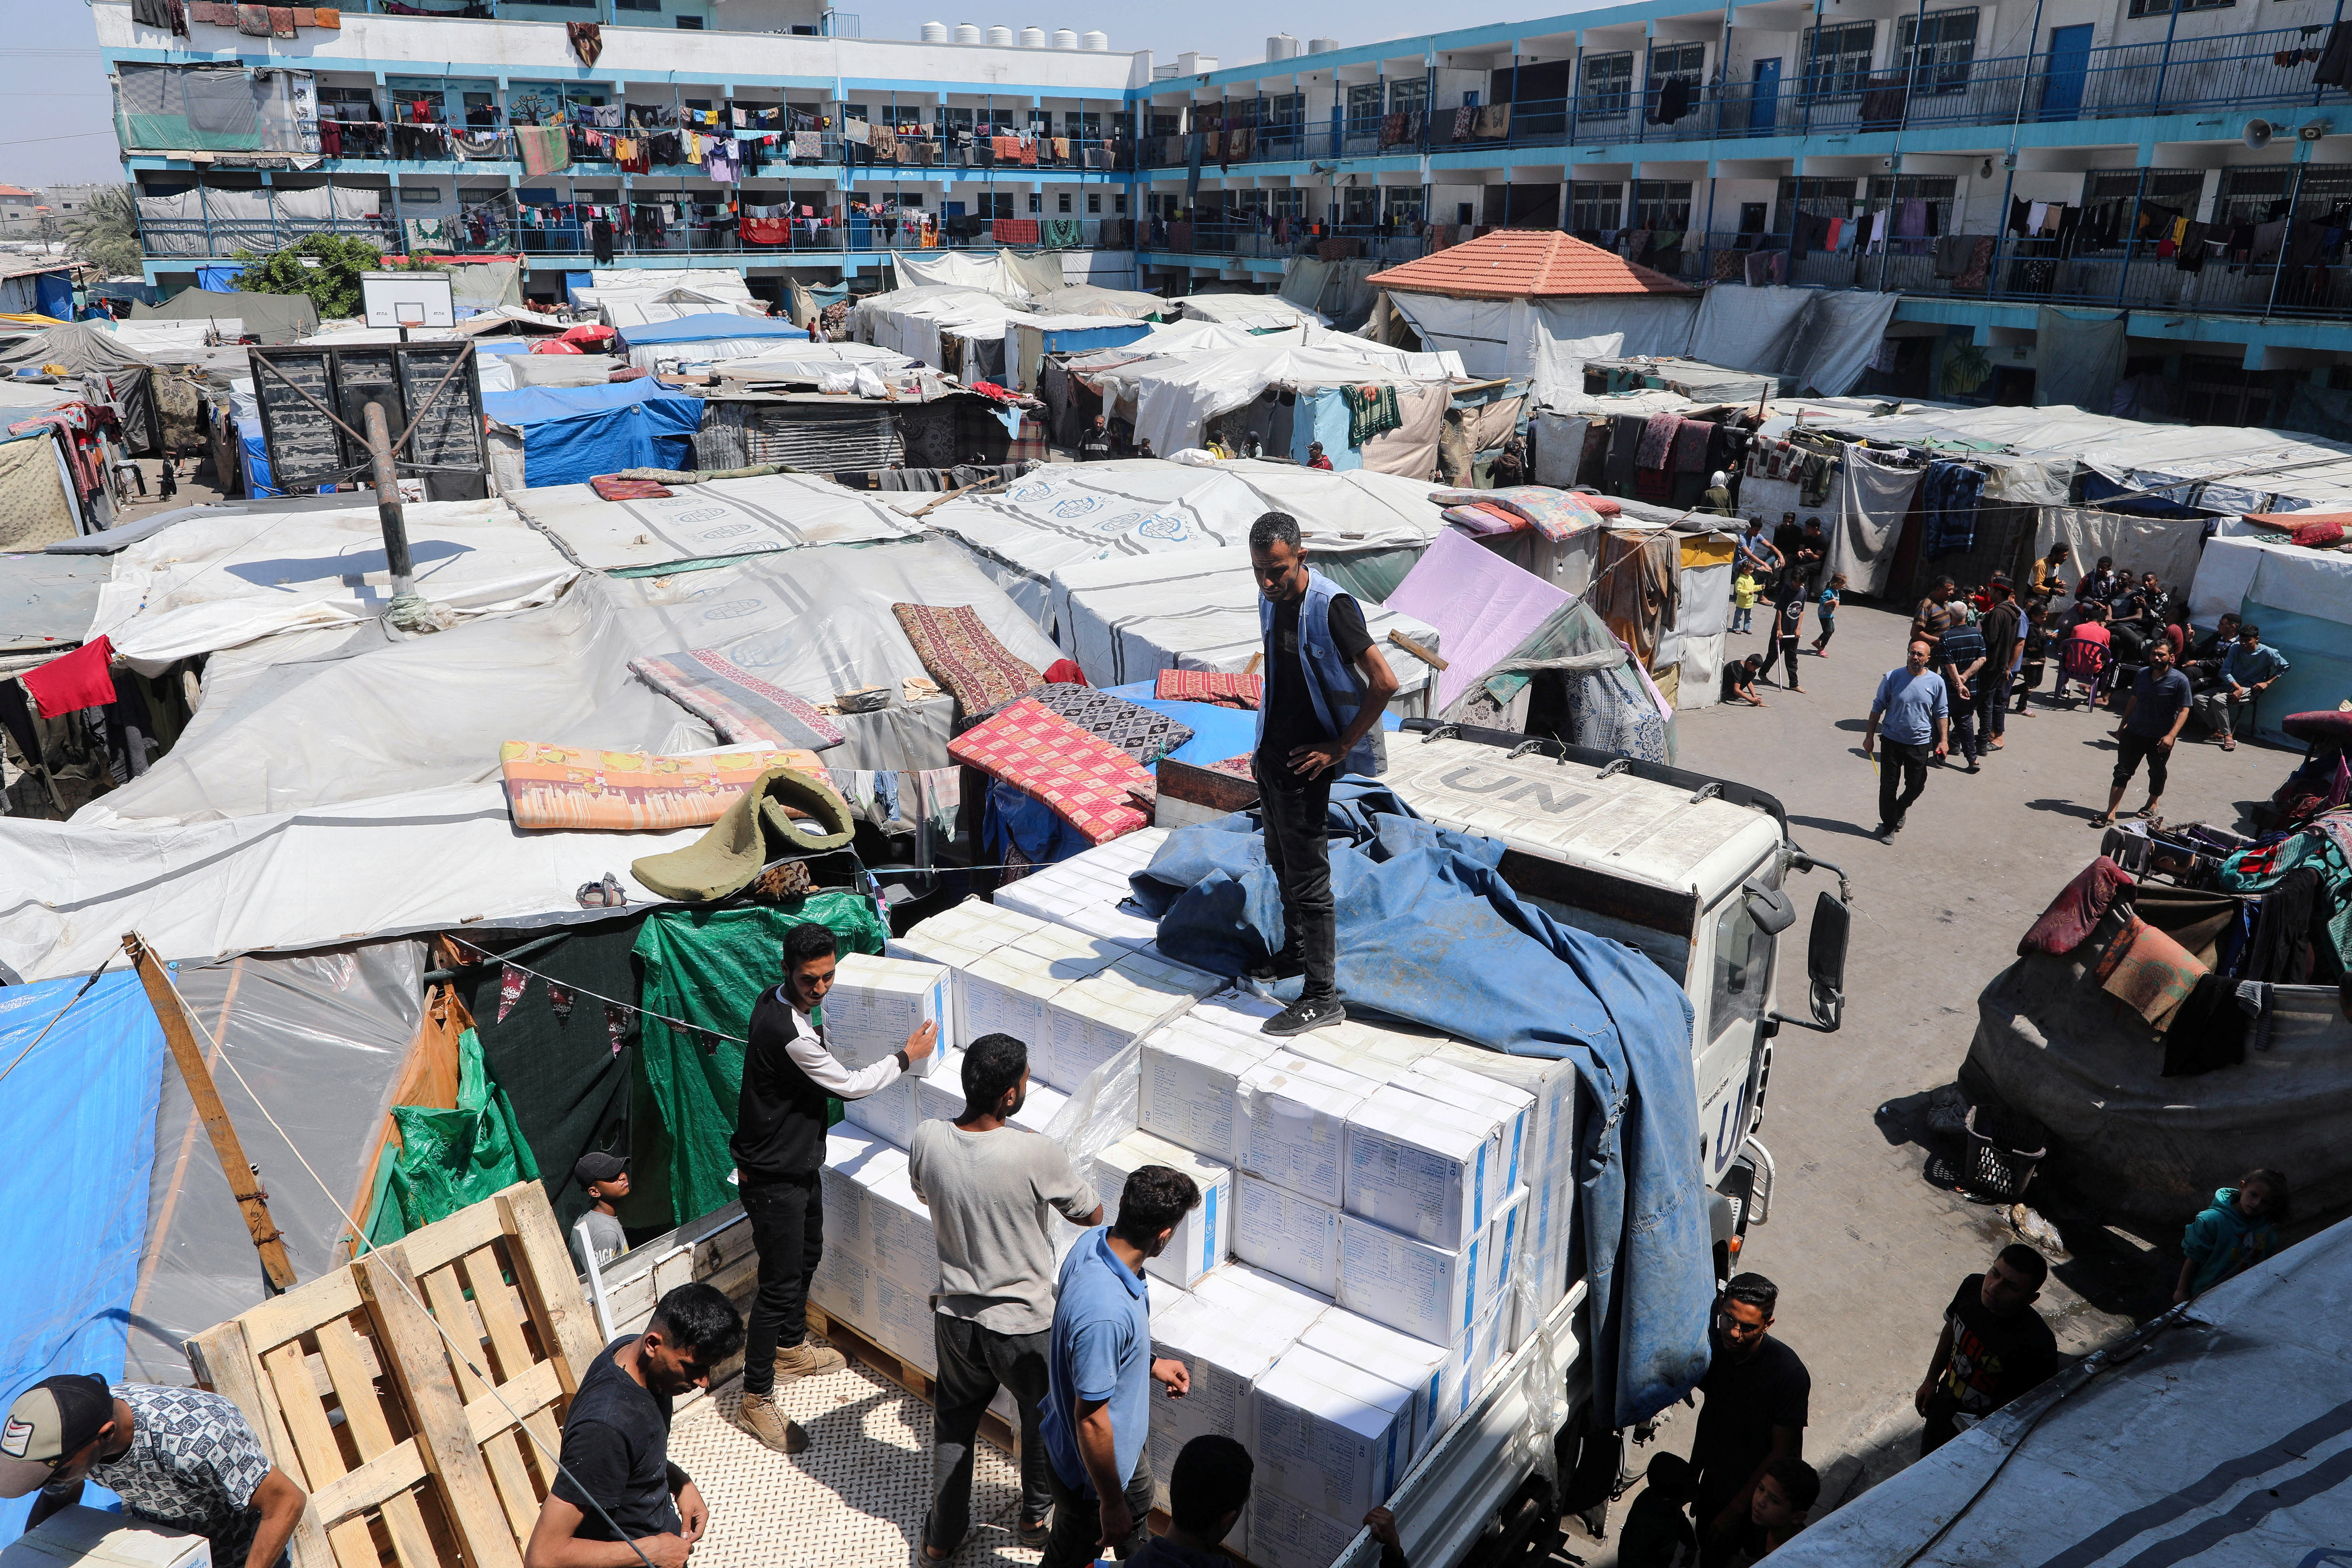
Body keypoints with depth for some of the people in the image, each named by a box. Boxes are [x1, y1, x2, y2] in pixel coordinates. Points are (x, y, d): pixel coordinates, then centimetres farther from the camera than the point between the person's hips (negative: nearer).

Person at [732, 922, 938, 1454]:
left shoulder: (780, 1003, -3)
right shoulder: (786, 1031, -33)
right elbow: (849, 1086, -22)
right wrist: (907, 1057, -9)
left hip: (798, 1161, 10)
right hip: (773, 1176, -10)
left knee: (808, 1255, 26)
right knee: (780, 1284, 0)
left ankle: (791, 1350, 48)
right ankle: (756, 1400, 15)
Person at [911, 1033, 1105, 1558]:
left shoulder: (927, 1141, -16)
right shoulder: (1036, 1153, -29)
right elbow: (1092, 1216, -11)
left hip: (955, 1317, 4)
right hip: (1023, 1324, -4)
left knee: (953, 1424, 27)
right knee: (1043, 1416, 25)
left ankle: (942, 1536, 41)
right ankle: (1037, 1516, 44)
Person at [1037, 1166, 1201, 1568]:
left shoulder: (1094, 1242, -16)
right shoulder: (1106, 1313, -43)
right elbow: (1091, 1421, -32)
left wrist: (1149, 1365, 9)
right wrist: (1111, 1505, -20)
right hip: (1089, 1467, -8)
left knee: (1139, 1504, 35)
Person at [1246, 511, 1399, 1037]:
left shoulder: (1330, 608, -21)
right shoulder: (1270, 601, 5)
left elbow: (1385, 684, -24)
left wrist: (1340, 748, -20)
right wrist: (1265, 746, 15)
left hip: (1306, 765, -9)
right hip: (1270, 756, 9)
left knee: (1308, 879, -4)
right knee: (1283, 863, 22)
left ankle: (1322, 997, 4)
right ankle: (1296, 952, 41)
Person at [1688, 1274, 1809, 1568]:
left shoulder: (1789, 1373, -30)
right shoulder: (1712, 1346, -14)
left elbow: (1782, 1452, -23)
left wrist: (1736, 1509, -21)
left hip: (1759, 1496, -5)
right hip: (1714, 1483, 5)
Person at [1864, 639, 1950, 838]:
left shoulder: (1936, 682, -4)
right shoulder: (1892, 678, -7)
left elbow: (1942, 713, 6)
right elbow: (1878, 708, 1)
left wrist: (1944, 740, -2)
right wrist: (1870, 736, 1)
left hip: (1920, 744, 1)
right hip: (1893, 741, -1)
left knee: (1916, 786, 9)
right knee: (1888, 785, 3)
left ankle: (1899, 810, 39)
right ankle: (1889, 825, 19)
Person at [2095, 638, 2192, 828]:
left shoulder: (2180, 681, -12)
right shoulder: (2142, 675, 3)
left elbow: (2184, 710, -14)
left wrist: (2171, 735, -24)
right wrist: (2123, 725, 17)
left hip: (2161, 738, -3)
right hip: (2134, 732, 3)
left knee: (2157, 773, 16)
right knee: (2122, 772, -3)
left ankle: (2153, 804, 41)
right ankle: (2110, 815, -4)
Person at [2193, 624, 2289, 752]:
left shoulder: (2268, 653, -6)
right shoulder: (2235, 648, 2)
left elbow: (2284, 667, 7)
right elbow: (2225, 671, -4)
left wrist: (2267, 683, -4)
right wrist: (2237, 687, -19)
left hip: (2250, 690, -6)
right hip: (2231, 686, 6)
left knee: (2218, 700, -33)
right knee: (2199, 698, -16)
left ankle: (2228, 736, -26)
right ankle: (2218, 731, -14)